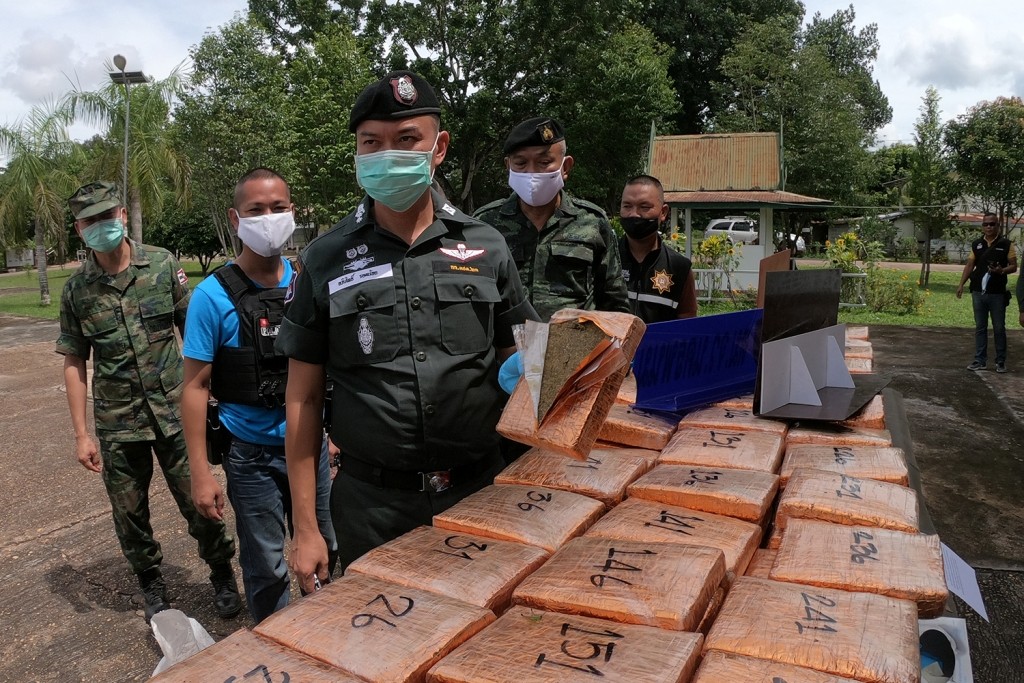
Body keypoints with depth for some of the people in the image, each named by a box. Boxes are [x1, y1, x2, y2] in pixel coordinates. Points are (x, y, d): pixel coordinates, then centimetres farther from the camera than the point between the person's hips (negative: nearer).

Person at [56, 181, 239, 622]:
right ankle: (151, 583, 36)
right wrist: (81, 434, 1)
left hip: (174, 412, -1)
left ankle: (222, 575, 27)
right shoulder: (77, 289, 0)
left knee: (198, 502, 5)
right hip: (117, 424, 2)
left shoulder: (163, 265, -4)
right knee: (129, 513, 13)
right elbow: (74, 363, 4)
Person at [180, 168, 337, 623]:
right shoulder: (214, 295, -11)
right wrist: (200, 473, -11)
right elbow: (196, 386, -9)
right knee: (266, 569, 13)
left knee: (326, 553, 17)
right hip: (253, 455, -3)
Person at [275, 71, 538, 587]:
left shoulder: (486, 248, 1)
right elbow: (304, 398, 1)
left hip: (480, 493, 1)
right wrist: (305, 528, 0)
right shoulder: (325, 261, -1)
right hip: (373, 506, -1)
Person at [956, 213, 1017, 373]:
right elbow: (969, 266, 8)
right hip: (978, 292, 3)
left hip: (997, 293, -3)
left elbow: (1013, 266, 0)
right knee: (980, 328, 8)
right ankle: (980, 360, 13)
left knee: (999, 328, 4)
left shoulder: (1006, 244, -1)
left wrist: (1002, 271, -21)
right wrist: (961, 284, -2)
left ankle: (1001, 362, 14)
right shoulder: (976, 244, 7)